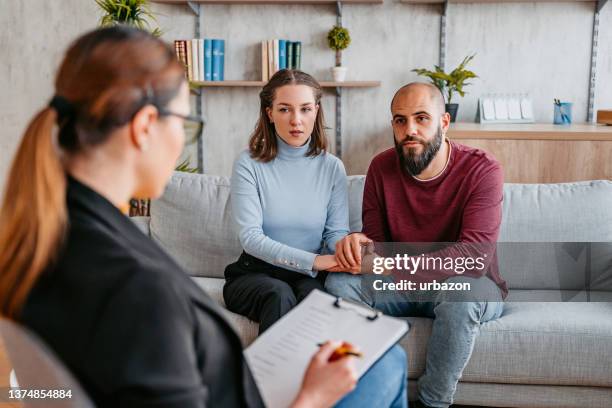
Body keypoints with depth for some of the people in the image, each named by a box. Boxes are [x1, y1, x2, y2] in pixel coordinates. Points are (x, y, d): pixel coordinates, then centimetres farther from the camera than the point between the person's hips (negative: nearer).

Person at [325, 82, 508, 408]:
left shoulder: (482, 170, -19)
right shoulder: (381, 167, -5)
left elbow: (474, 256, -29)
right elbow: (374, 238, 1)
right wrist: (356, 242, -27)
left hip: (472, 286, -3)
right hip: (402, 285, 4)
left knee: (459, 294, -38)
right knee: (339, 283, -21)